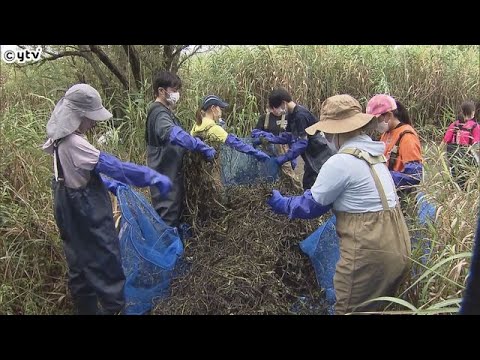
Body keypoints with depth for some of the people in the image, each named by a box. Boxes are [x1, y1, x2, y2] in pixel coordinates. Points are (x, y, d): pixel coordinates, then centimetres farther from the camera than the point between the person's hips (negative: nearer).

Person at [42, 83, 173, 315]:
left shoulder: (64, 139, 4)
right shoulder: (73, 143, -26)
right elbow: (113, 166, -28)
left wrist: (109, 184, 17)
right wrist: (154, 177, -25)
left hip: (76, 210, 10)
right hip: (86, 213, -10)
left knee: (82, 261, 21)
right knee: (105, 260, 4)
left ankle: (86, 307, 37)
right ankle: (114, 306, 19)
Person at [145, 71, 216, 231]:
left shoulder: (165, 111, 15)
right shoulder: (159, 113, -20)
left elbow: (176, 134, 26)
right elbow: (174, 134, -41)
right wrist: (202, 147, -42)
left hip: (171, 173, 11)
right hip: (165, 176, -11)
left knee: (177, 211, 22)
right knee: (168, 218, -2)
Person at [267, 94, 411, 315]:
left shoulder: (341, 162, -19)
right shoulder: (372, 152, 8)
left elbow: (311, 205, -9)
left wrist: (280, 203, 6)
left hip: (370, 253, -9)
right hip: (395, 246, 9)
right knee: (376, 308, 25)